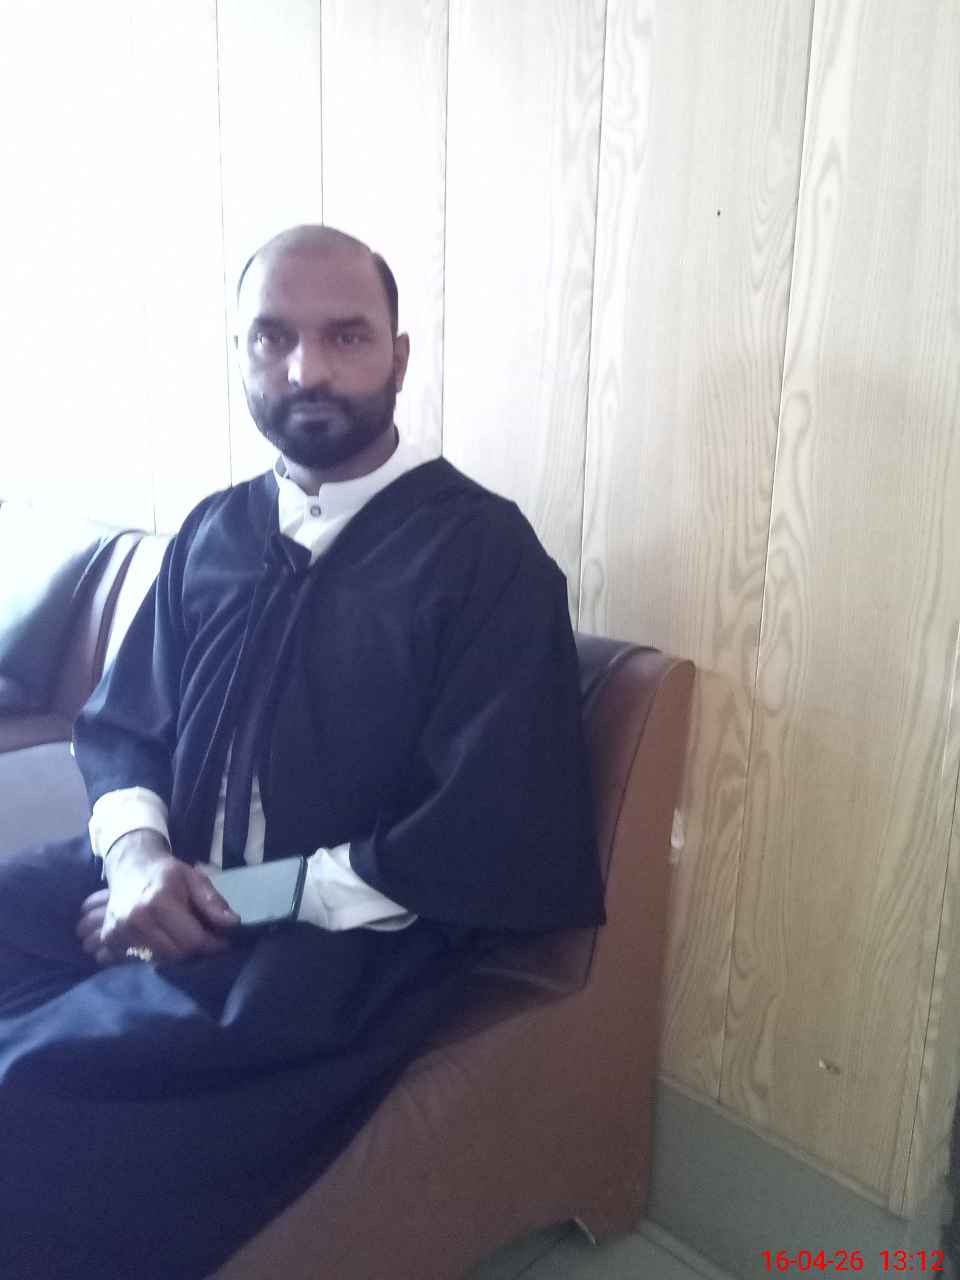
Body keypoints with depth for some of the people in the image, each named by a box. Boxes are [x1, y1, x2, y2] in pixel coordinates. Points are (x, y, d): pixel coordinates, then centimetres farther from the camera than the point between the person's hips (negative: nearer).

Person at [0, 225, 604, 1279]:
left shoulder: (483, 552, -10)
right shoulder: (214, 530, 9)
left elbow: (490, 834, -15)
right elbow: (117, 720, 13)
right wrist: (133, 853, -9)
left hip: (347, 940, -6)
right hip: (167, 891, 6)